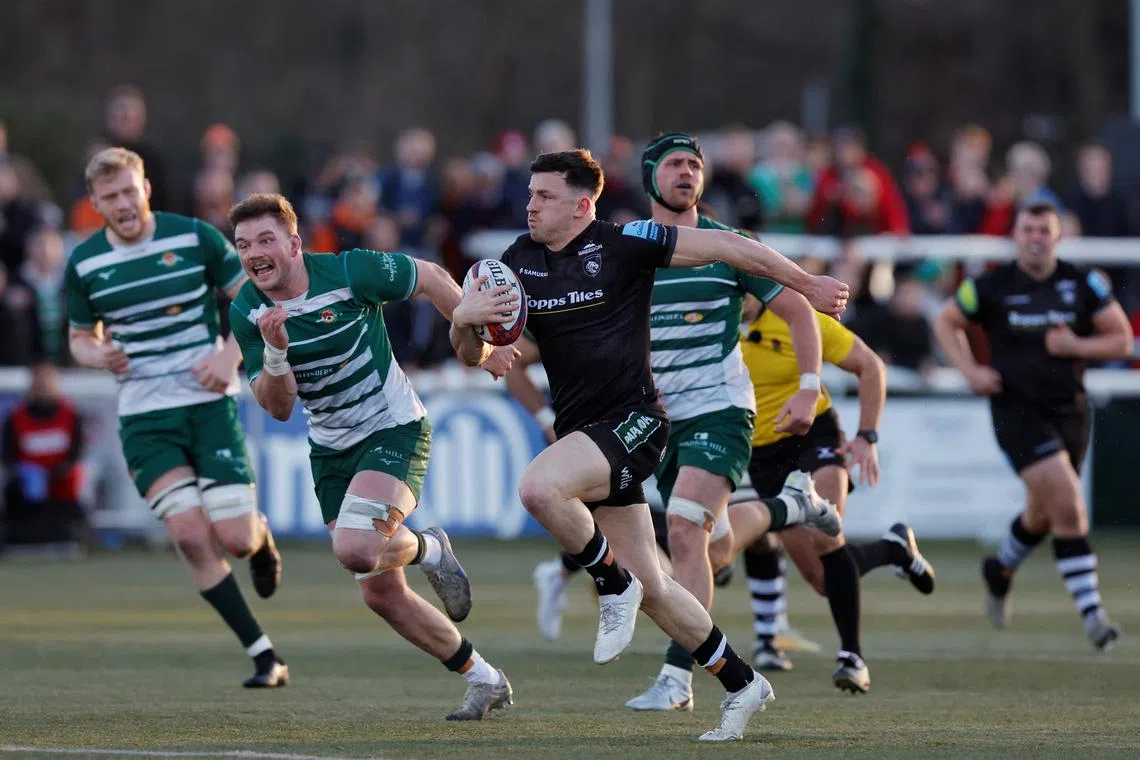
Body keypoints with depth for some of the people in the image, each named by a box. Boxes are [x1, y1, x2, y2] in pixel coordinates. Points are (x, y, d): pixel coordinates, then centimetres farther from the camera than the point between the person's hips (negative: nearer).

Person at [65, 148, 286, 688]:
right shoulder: (83, 264, 3)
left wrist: (231, 354, -14)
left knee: (234, 539, -10)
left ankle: (260, 534, 31)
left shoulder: (194, 237, -4)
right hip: (143, 416, 1)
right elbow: (80, 338, 16)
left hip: (209, 404, -1)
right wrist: (98, 355, -8)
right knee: (189, 534, -15)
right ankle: (265, 658, -6)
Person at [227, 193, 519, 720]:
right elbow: (278, 408, -10)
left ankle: (429, 550, 6)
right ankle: (484, 681, 23)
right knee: (381, 594, 6)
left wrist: (476, 346, 4)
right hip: (331, 450, 5)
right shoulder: (246, 313, -8)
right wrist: (275, 350, -29)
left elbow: (431, 278, -3)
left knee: (355, 549, -29)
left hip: (393, 428, -5)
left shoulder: (350, 272, -19)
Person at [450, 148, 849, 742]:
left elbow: (725, 246, -3)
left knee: (539, 487, -33)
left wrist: (808, 285, 0)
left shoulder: (624, 244, -9)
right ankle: (740, 683, 23)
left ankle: (613, 585, -10)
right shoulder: (520, 262, 8)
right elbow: (471, 353, 11)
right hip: (582, 433, 7)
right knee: (651, 591, 8)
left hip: (632, 420, -7)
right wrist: (465, 320, -13)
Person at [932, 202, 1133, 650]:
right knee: (1068, 503, -19)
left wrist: (1076, 346, -13)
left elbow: (1123, 340, 4)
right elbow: (946, 322, 10)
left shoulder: (1083, 285, 0)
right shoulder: (992, 287, -5)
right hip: (1017, 409, -4)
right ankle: (1091, 611, -17)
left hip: (1069, 408, 4)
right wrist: (969, 369, -4)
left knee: (1043, 513, 17)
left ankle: (1000, 570, 48)